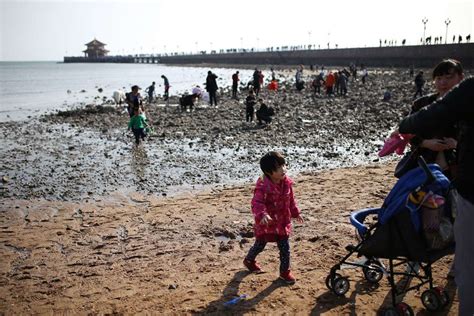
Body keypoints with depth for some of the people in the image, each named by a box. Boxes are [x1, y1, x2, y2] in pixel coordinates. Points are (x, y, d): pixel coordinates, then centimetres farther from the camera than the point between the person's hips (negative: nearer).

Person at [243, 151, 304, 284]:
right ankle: (249, 260, 47)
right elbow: (257, 203, -39)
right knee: (260, 245, 17)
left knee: (285, 248, 8)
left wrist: (295, 213, 18)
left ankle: (285, 271, 27)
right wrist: (263, 215, -57)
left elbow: (290, 199, 10)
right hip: (266, 224, -5)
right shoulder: (263, 186, -28)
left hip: (282, 222, 5)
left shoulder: (286, 183, -6)